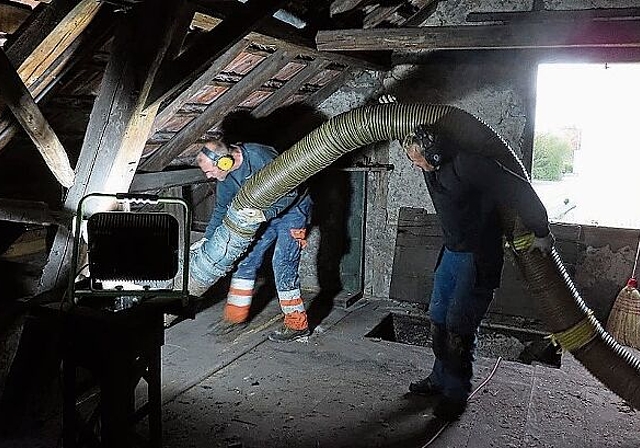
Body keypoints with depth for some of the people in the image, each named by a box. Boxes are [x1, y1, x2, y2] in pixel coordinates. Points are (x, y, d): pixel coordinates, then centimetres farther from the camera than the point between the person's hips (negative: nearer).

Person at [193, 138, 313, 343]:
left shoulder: (260, 158, -32)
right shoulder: (225, 173, -7)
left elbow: (289, 193, -30)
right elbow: (221, 208, 6)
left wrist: (265, 214, -44)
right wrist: (207, 238, 1)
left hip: (291, 209, -8)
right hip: (264, 213, 8)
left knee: (283, 264, -13)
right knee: (246, 258, 6)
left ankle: (297, 324, -2)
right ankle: (236, 315, 17)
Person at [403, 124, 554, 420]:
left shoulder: (468, 165, -24)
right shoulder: (432, 169, 4)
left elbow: (518, 190, -22)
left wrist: (542, 233, -14)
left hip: (479, 259, -8)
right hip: (452, 254, 9)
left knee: (458, 325, -8)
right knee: (438, 318, 12)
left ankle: (456, 393, 8)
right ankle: (440, 379, 28)